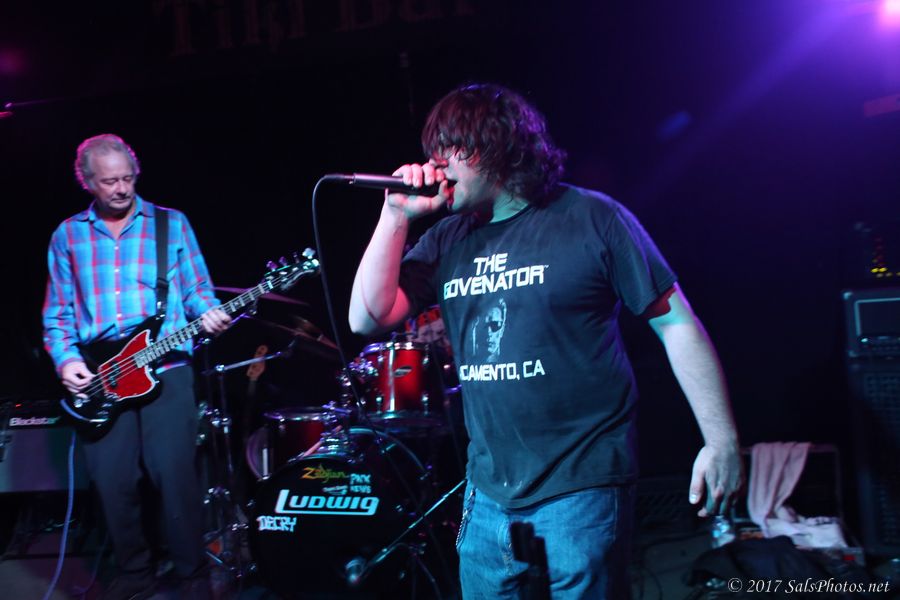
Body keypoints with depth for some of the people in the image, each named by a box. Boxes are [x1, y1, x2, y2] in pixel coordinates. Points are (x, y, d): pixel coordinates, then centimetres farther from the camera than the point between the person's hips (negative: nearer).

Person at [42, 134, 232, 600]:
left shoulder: (172, 224, 8)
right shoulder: (67, 236, 12)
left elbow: (197, 290, 6)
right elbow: (57, 313, 10)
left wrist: (209, 315, -16)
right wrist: (65, 359, -6)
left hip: (166, 369, -2)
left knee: (175, 475, -7)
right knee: (112, 482, 4)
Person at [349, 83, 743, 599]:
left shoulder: (592, 218, -8)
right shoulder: (448, 240, 7)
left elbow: (677, 323, -6)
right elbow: (368, 319, 2)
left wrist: (722, 440, -9)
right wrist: (397, 216, -5)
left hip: (583, 486, -5)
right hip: (487, 495, 5)